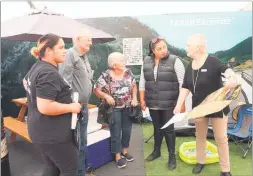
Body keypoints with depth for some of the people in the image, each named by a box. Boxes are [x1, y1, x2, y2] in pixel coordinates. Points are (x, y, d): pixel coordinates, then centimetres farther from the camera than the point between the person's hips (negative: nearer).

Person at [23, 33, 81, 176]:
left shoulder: (36, 67, 8)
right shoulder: (49, 73, -24)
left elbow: (26, 82, 28)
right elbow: (45, 107, -31)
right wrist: (71, 107, -20)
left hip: (41, 131, 10)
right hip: (53, 134, -10)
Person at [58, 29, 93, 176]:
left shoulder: (84, 56, 14)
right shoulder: (70, 55, -16)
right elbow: (65, 83, -23)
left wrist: (85, 103, 16)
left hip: (83, 106, 9)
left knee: (83, 142, 20)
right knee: (75, 144, 2)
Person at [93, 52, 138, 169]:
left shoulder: (128, 72, -1)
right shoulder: (106, 76, -15)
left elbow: (134, 85, 10)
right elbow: (96, 89, -12)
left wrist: (134, 97, -3)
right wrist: (106, 96, -26)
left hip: (127, 108, 5)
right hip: (114, 109, -5)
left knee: (127, 131, 15)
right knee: (116, 133, 4)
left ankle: (124, 151, 37)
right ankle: (118, 156, 21)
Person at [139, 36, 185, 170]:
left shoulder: (174, 61, -10)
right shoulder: (146, 61, 2)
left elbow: (183, 83, -10)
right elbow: (142, 81, 8)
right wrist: (142, 100, 8)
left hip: (168, 104, -3)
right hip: (152, 103, 4)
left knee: (168, 129, 6)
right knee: (157, 128, 18)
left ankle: (172, 156, 25)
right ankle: (156, 151, 38)